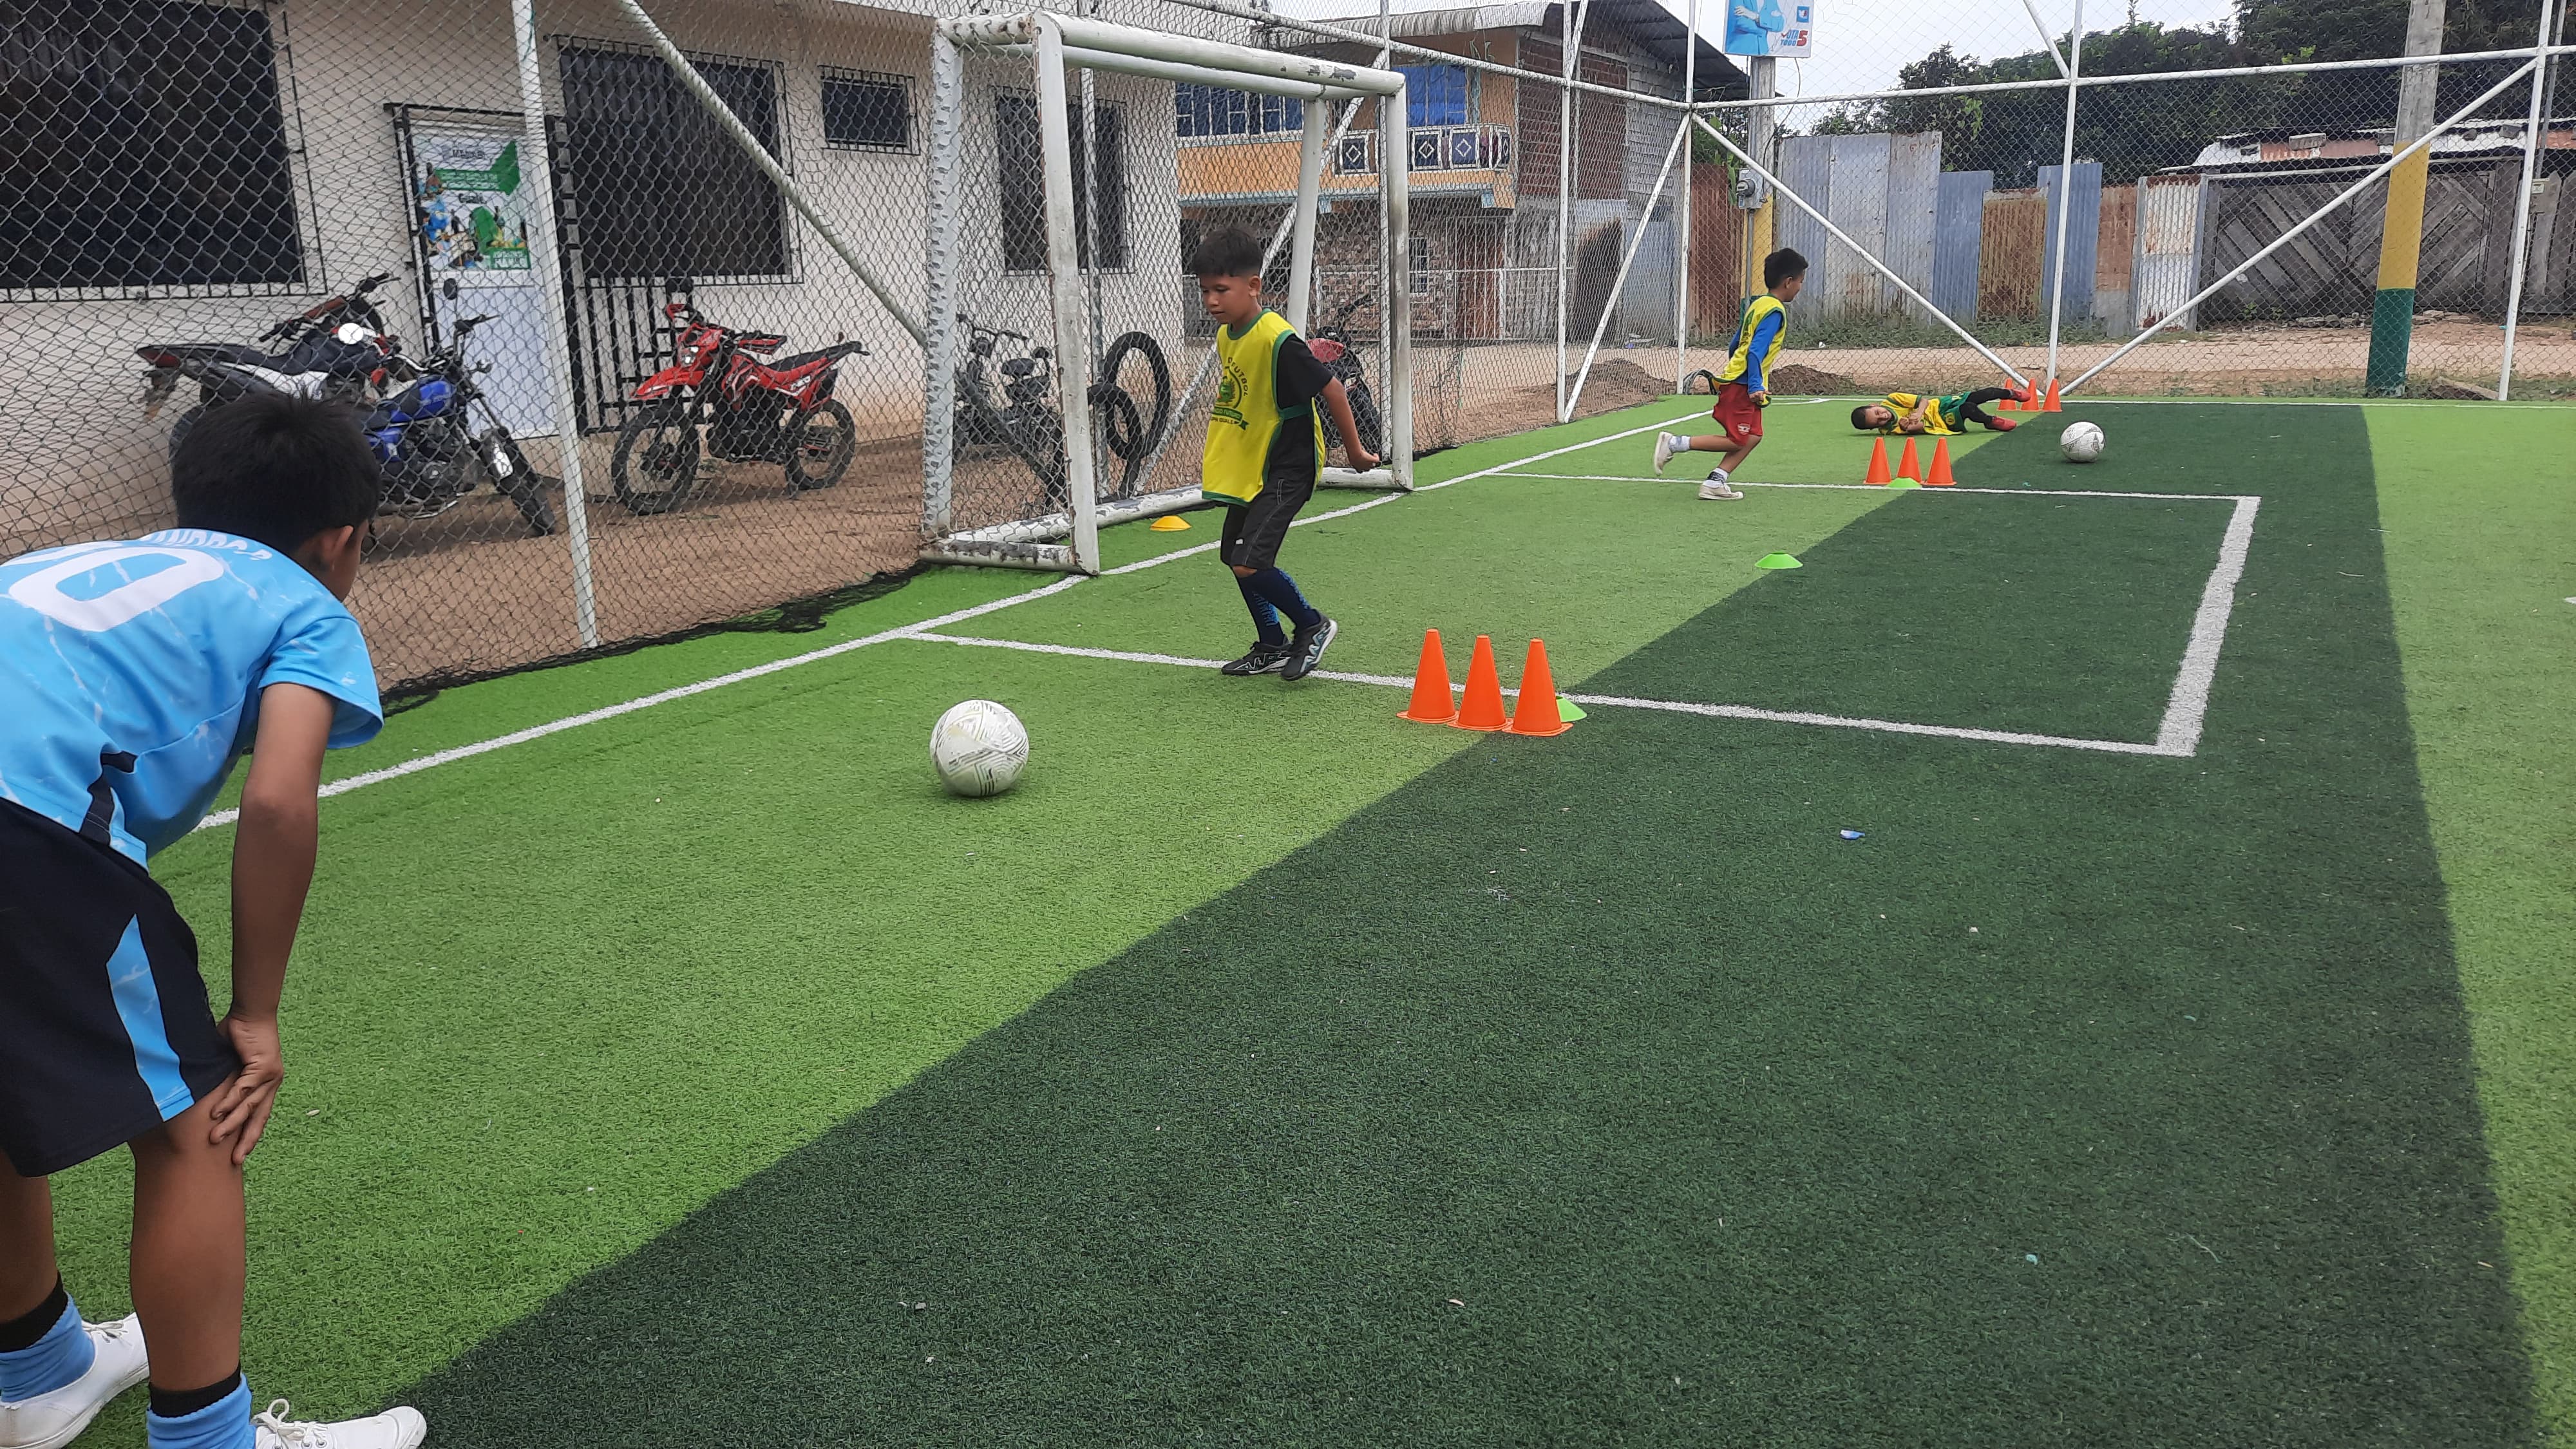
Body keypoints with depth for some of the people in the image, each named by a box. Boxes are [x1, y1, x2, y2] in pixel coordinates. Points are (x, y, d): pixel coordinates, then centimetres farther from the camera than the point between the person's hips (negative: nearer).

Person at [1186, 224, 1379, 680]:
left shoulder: (1278, 340, -24)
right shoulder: (1226, 336, 2)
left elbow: (1332, 390, -18)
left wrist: (1354, 449, -10)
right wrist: (1214, 450, 16)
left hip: (1286, 470, -9)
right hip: (1249, 467, 9)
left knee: (1250, 563, -17)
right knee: (1234, 554, 16)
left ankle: (1313, 626, 7)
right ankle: (1273, 646, 32)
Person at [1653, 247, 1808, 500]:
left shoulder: (1757, 304, 13)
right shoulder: (1775, 311, -14)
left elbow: (1734, 346, 21)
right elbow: (1755, 352, -24)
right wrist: (1756, 386, -29)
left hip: (1735, 378, 10)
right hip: (1742, 385, -10)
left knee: (1753, 437, 8)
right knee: (1736, 441, -7)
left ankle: (1716, 483, 1)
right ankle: (1674, 443, -7)